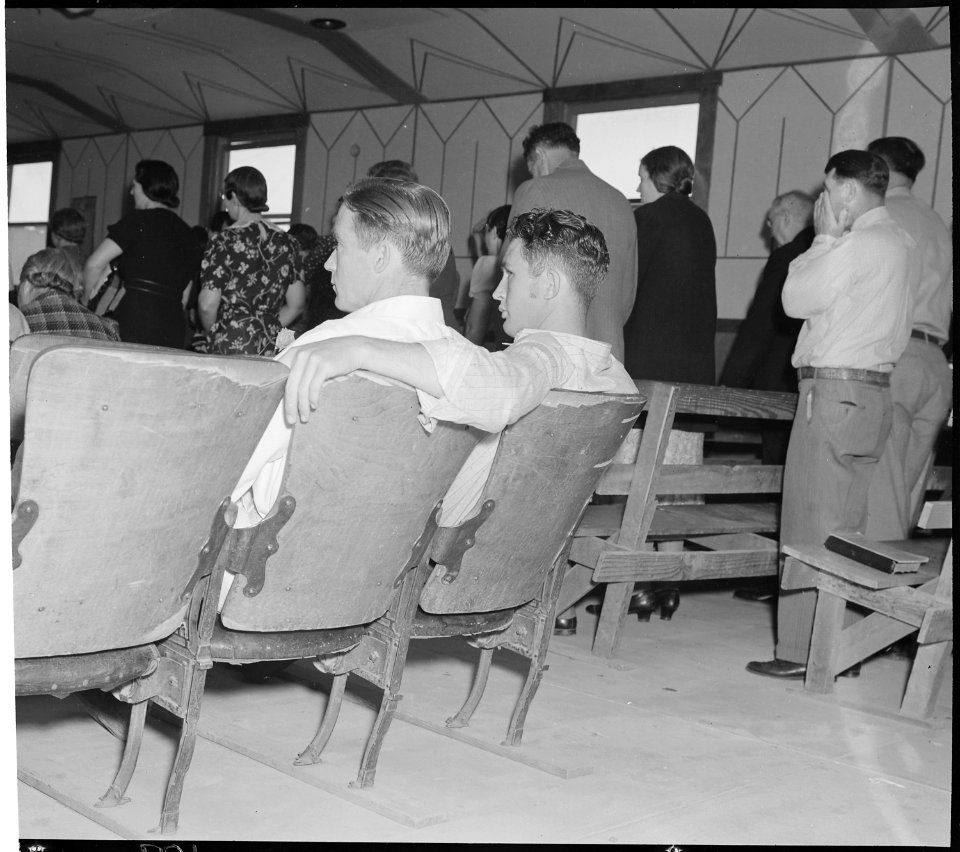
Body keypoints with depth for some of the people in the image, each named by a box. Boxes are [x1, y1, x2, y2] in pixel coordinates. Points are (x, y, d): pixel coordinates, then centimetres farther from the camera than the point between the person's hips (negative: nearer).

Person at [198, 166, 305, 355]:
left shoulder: (223, 241, -6)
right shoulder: (287, 243, 7)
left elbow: (208, 305, -8)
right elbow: (296, 305, 9)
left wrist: (214, 335, 10)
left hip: (229, 348, -4)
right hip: (272, 349, 4)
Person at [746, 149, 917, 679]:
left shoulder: (858, 244, -13)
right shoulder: (900, 242, 17)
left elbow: (795, 300, -8)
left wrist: (825, 237, -1)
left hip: (835, 391, -9)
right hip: (874, 390, 10)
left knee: (812, 524, -6)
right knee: (846, 527, 12)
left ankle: (805, 650, -3)